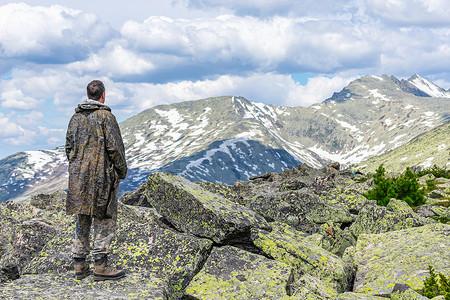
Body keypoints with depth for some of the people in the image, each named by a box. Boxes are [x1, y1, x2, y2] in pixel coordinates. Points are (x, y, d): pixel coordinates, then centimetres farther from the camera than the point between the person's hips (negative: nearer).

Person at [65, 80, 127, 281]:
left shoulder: (76, 117, 10)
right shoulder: (105, 116, -9)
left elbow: (69, 147, 13)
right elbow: (114, 147, -11)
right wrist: (122, 171, -1)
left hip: (78, 176, 6)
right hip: (102, 175, -6)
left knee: (82, 219, 12)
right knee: (104, 219, 0)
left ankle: (79, 265, 15)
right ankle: (100, 266, -1)